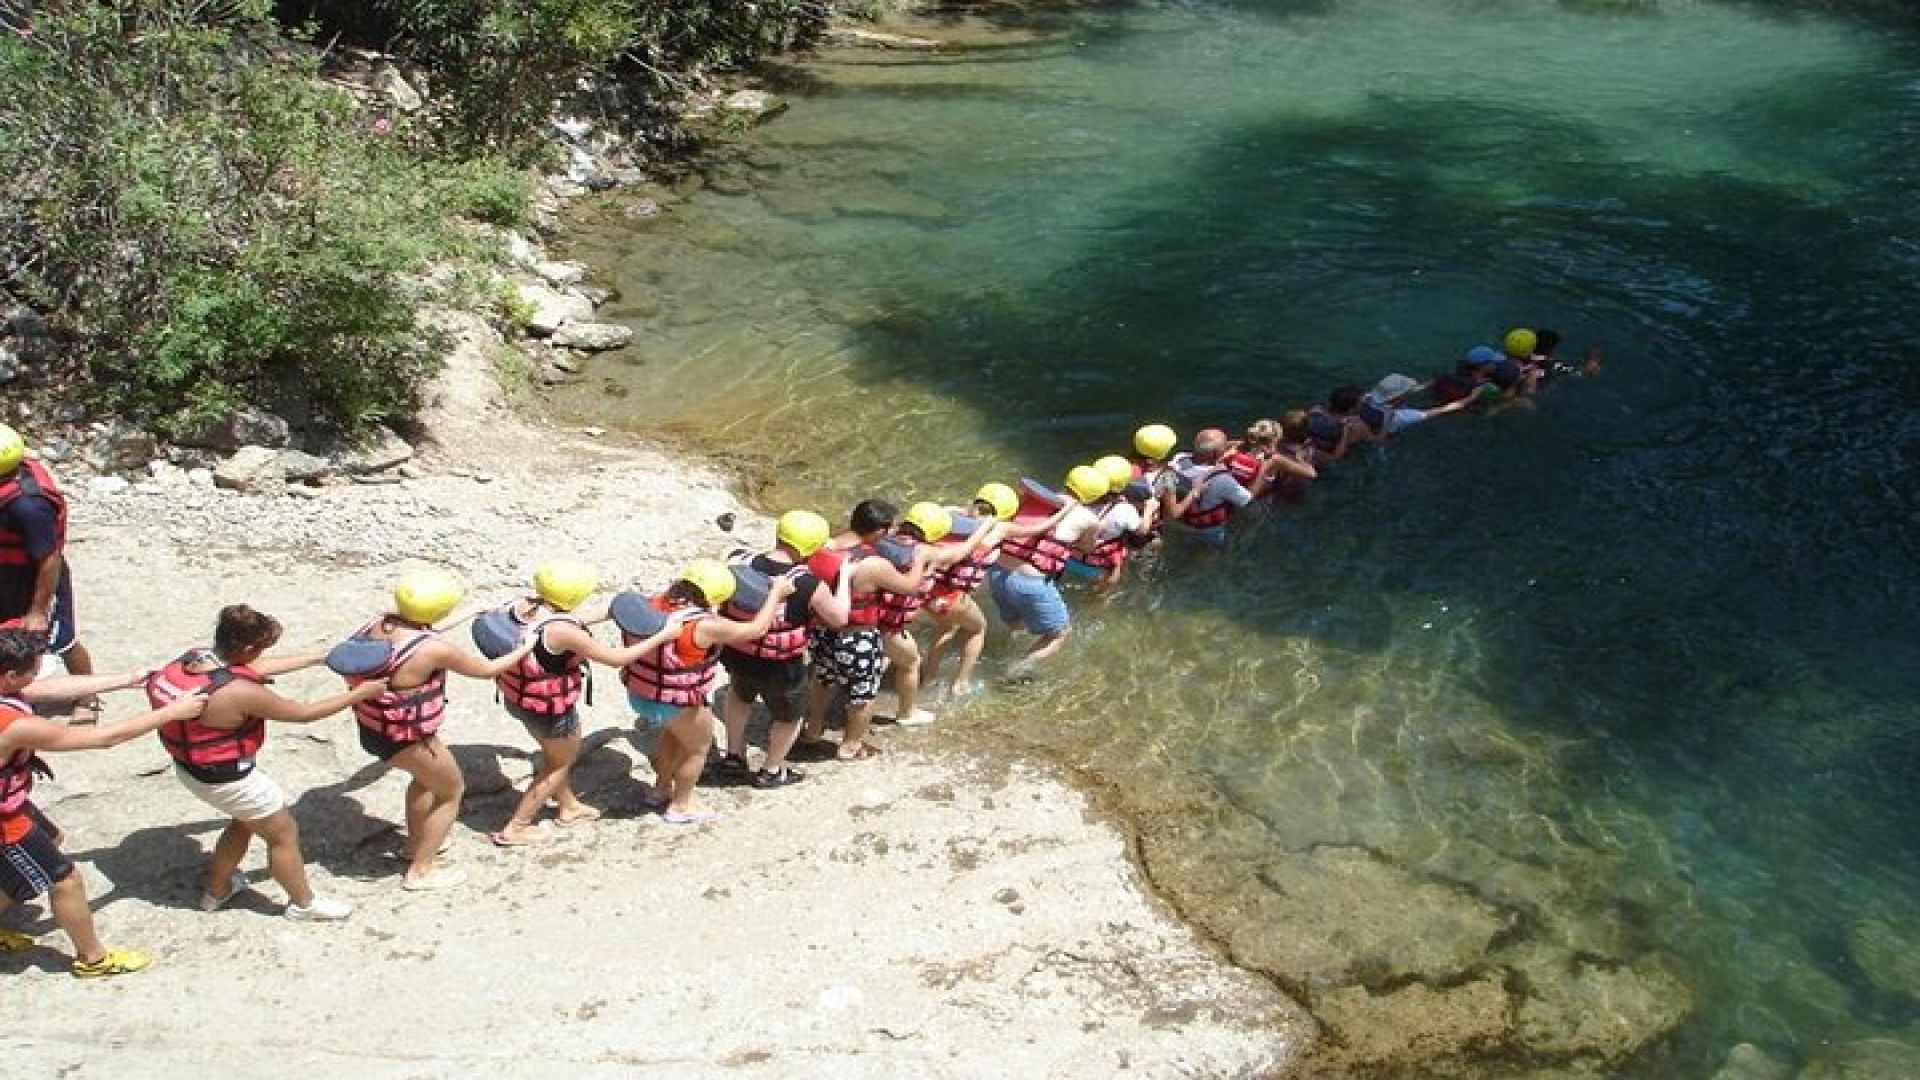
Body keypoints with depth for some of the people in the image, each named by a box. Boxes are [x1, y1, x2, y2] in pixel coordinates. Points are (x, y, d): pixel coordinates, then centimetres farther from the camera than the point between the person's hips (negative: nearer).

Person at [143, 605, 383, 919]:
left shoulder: (194, 657, -10)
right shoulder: (239, 693, -34)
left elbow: (261, 668, 4)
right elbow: (305, 713, -21)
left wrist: (320, 657, 10)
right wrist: (360, 693, -11)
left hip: (190, 767, 8)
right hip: (227, 780, -8)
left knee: (247, 820, 33)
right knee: (284, 833, 15)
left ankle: (216, 891, 50)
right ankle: (304, 903, 36)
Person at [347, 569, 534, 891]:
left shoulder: (380, 623, -9)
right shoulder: (435, 648, -28)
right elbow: (486, 669, -14)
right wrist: (524, 649, 3)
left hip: (372, 726, 8)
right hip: (405, 739, -8)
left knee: (428, 775, 34)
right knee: (452, 790, 17)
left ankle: (415, 843, 52)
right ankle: (420, 870, 24)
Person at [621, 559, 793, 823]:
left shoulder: (657, 604, -9)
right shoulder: (705, 626, -27)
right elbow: (757, 628, -16)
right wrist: (777, 593, -3)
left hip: (638, 694, 7)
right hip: (676, 705, -7)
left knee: (673, 732, 34)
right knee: (698, 747, 20)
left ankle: (661, 790, 49)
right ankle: (679, 807, 35)